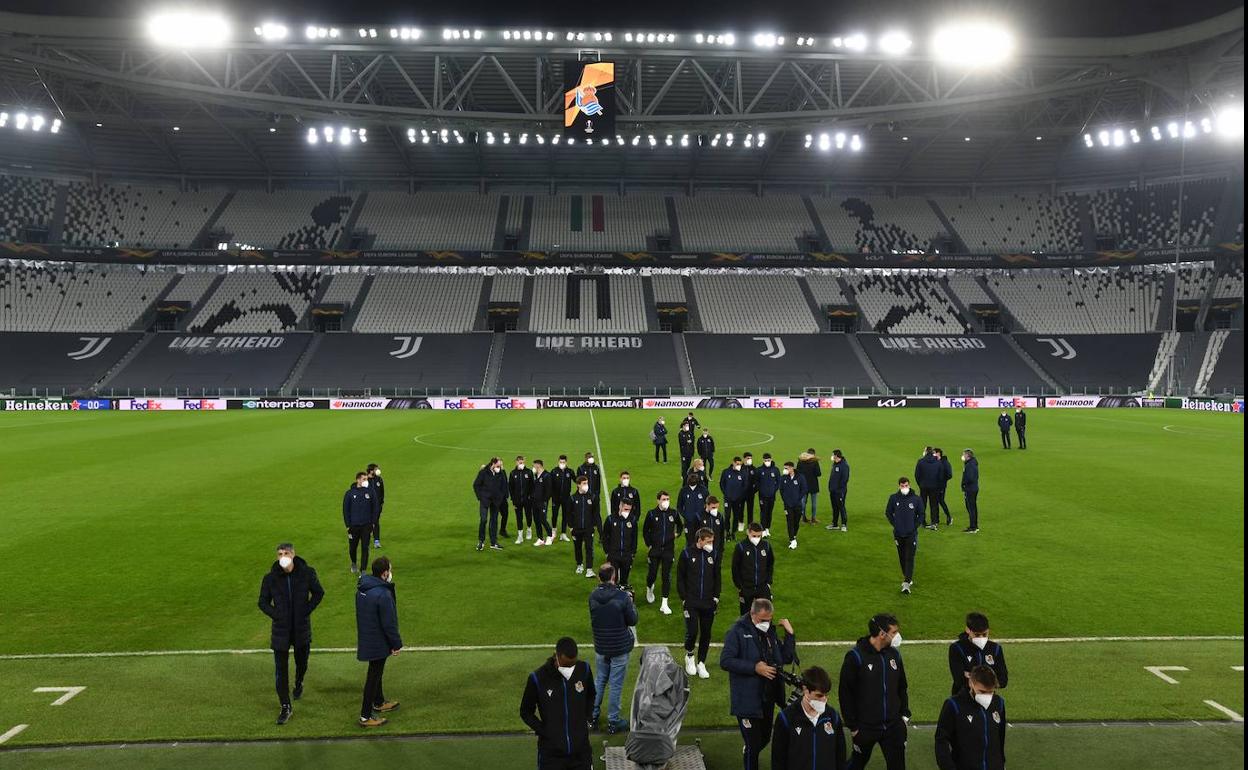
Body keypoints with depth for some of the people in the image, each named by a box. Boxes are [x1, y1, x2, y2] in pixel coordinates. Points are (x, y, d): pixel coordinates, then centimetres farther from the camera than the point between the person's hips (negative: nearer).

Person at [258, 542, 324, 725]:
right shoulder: (271, 577, -10)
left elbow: (319, 593, 4)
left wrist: (307, 610, -7)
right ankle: (285, 707, 11)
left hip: (302, 628, 1)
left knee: (301, 662, 19)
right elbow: (263, 602, 2)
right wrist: (275, 615, -11)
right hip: (281, 630, -1)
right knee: (281, 669, 0)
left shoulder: (307, 573, -10)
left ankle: (299, 684, 52)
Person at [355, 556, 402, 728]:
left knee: (376, 672, 25)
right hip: (379, 642, -9)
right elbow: (389, 623, -23)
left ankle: (379, 703, 43)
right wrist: (397, 644, -10)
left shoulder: (362, 588, 0)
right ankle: (366, 716, 12)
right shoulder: (383, 594, -29)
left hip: (365, 639, 9)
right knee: (374, 676, 3)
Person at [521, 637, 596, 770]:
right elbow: (526, 712, 1)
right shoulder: (538, 678, -14)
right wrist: (543, 731, -8)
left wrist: (585, 719, 4)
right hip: (551, 752, -2)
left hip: (581, 750, 2)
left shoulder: (584, 670, -6)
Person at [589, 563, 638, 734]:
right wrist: (631, 603, 5)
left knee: (600, 680, 22)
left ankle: (593, 715, 31)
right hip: (620, 648, -4)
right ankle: (612, 722, 17)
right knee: (616, 685, 8)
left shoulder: (593, 597, -7)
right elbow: (633, 621, -11)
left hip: (600, 647, 4)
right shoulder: (623, 597, -20)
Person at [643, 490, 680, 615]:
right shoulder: (652, 514, -5)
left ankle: (664, 604, 6)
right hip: (654, 550, -1)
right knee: (652, 573, 4)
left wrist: (677, 534, 7)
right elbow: (645, 531, 6)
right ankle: (649, 589, 40)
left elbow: (680, 525, 21)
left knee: (666, 576, 0)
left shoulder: (673, 513, 0)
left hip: (669, 550, 1)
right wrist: (649, 545, 1)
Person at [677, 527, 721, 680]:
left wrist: (716, 597, 5)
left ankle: (701, 663, 23)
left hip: (709, 602, 3)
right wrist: (683, 598, -5)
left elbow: (717, 577, 12)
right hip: (691, 602, -3)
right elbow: (680, 578, -1)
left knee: (706, 634, 8)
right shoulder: (687, 553, -6)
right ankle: (689, 655, 20)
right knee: (692, 631, -8)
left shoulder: (713, 554, 2)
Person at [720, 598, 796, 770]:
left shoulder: (770, 631, 7)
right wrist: (754, 668, -22)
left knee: (765, 738, 21)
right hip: (748, 699, -6)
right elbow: (725, 661, -19)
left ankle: (749, 754, 49)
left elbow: (786, 658, 10)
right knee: (753, 744, 1)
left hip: (768, 697, 7)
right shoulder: (737, 631, -13)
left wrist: (790, 634, -3)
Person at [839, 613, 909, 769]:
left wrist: (905, 714, 7)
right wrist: (852, 726, -9)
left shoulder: (894, 654, 0)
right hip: (865, 727, -4)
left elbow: (902, 687, 14)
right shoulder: (856, 656, -16)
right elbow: (845, 693, -11)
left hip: (893, 726, 4)